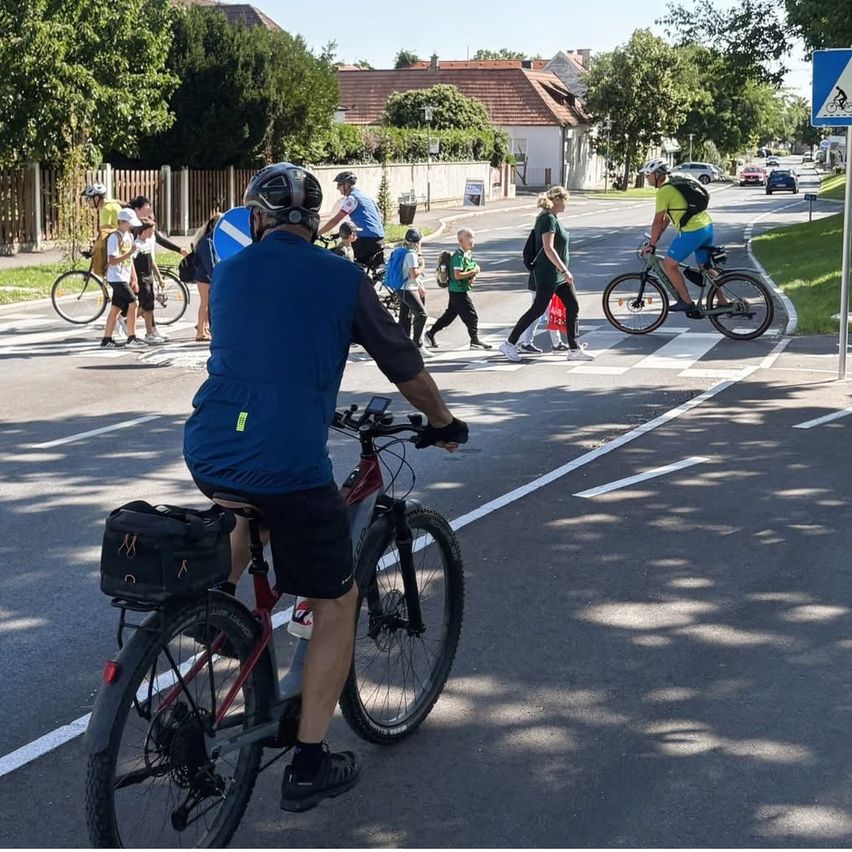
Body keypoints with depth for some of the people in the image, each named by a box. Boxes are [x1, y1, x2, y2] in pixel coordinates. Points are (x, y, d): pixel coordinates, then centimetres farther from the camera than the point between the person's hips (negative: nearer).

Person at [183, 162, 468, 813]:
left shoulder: (229, 273, 13)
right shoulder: (343, 278, 4)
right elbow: (403, 365, 12)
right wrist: (443, 423, 31)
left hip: (207, 451, 4)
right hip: (291, 463, -4)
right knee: (337, 605, 13)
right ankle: (309, 765, 13)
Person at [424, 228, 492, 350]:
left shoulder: (468, 254, 12)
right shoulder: (459, 256, -19)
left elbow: (471, 269, 22)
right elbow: (457, 275, -25)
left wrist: (472, 278, 0)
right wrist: (473, 272, -20)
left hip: (460, 290, 10)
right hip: (458, 291, -10)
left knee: (450, 314, 16)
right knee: (471, 316, -4)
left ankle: (431, 333, 24)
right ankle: (475, 341, 5)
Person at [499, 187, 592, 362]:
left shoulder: (552, 218, 14)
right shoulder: (548, 219, -17)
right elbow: (548, 248, -25)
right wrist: (564, 270, -24)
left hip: (559, 275, 10)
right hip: (548, 275, -10)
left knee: (573, 307, 6)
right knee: (537, 310, -5)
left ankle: (575, 349, 8)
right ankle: (509, 344, 5)